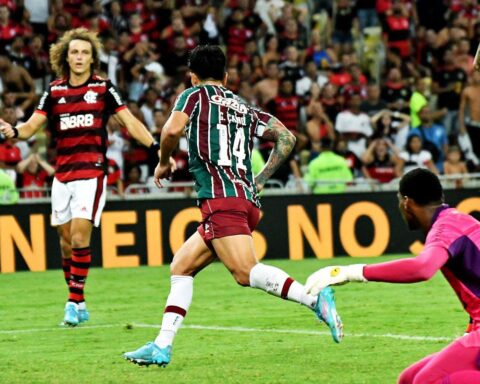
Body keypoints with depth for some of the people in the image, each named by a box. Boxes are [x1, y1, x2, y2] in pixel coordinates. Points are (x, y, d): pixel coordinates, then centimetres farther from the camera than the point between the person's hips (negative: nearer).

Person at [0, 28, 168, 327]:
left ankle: (75, 301, -8)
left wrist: (156, 148, -14)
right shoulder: (54, 91, 7)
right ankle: (78, 305, 16)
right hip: (63, 174, 4)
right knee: (66, 239, 6)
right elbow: (32, 125, 3)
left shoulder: (103, 88, 0)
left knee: (80, 236, -14)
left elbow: (130, 122, -3)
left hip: (92, 171, -4)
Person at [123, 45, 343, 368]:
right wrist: (260, 181, 23)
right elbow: (286, 138, 19)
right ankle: (162, 347, 8)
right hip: (247, 199, 8)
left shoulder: (195, 95, 8)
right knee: (181, 267, 14)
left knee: (246, 272, -22)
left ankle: (315, 298, -37)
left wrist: (164, 163, 9)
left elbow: (173, 129, -9)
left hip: (220, 198, -8)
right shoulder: (246, 108, 24)